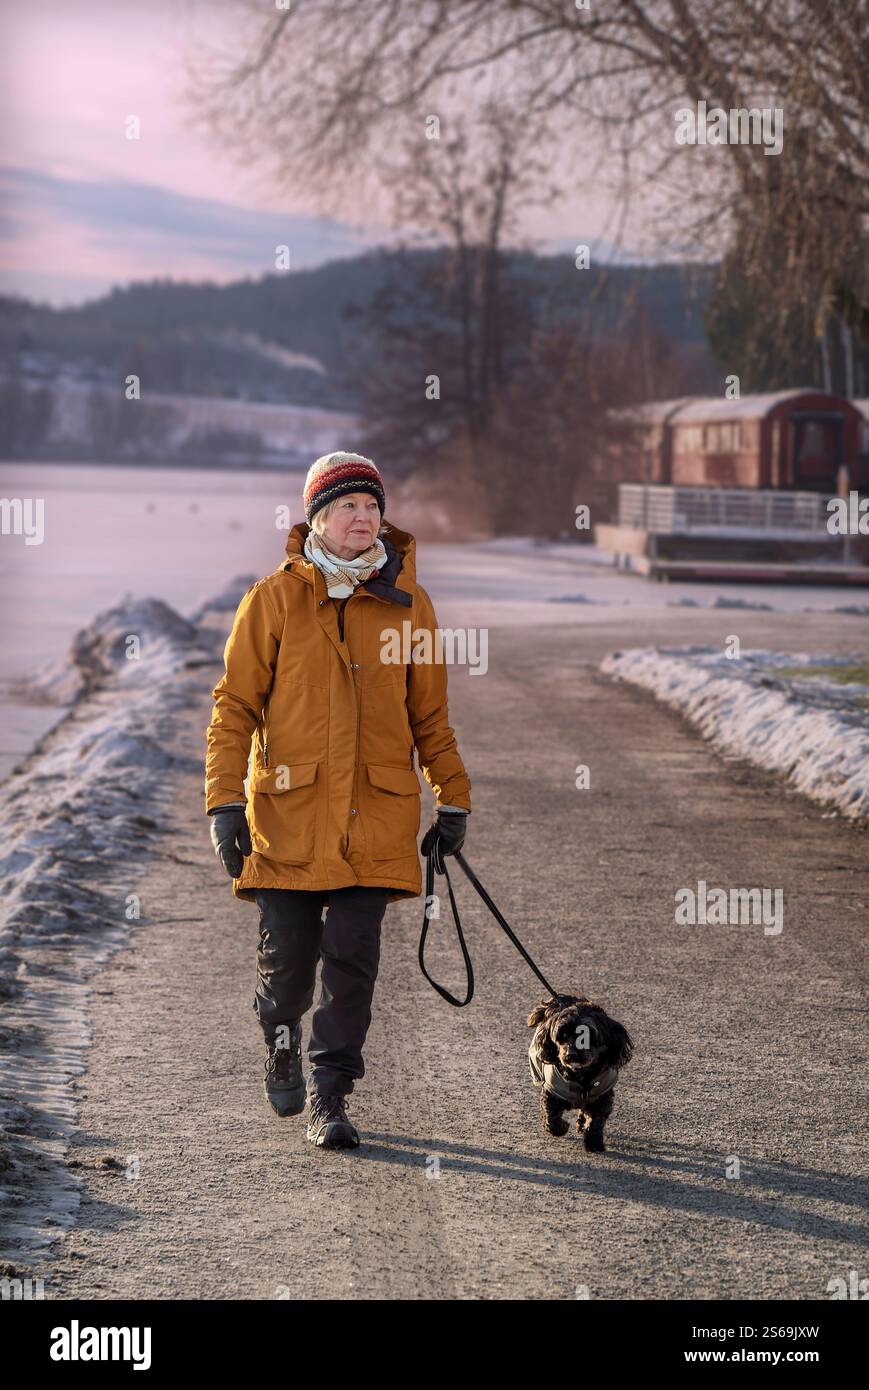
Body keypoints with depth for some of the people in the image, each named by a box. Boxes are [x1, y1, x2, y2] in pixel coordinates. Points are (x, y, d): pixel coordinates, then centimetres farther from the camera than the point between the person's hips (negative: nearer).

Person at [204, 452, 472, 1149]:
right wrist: (226, 801, -6)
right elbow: (235, 705, 1)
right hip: (289, 810, -1)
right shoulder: (275, 599, 1)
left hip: (376, 815, 1)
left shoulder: (407, 602, 7)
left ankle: (330, 1097, 4)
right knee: (289, 954, 4)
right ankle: (282, 1039, 35)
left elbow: (430, 715, 15)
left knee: (353, 959, -4)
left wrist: (453, 801, 15)